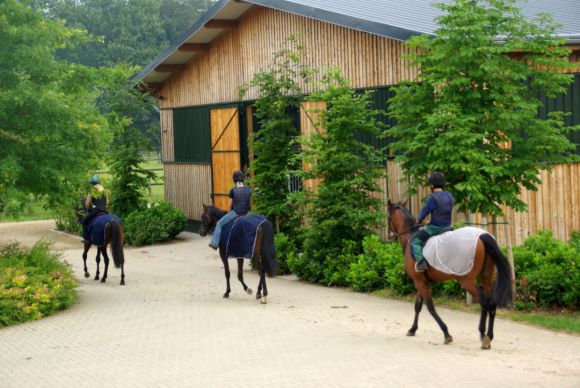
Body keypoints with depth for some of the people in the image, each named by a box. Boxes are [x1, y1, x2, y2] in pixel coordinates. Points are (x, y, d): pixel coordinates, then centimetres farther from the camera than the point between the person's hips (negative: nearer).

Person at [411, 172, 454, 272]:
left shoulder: (433, 197, -17)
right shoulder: (449, 196, 6)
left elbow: (424, 210, -10)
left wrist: (419, 220, 10)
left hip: (435, 228, -8)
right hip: (447, 226, 8)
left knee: (415, 240, -2)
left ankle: (421, 261, -20)